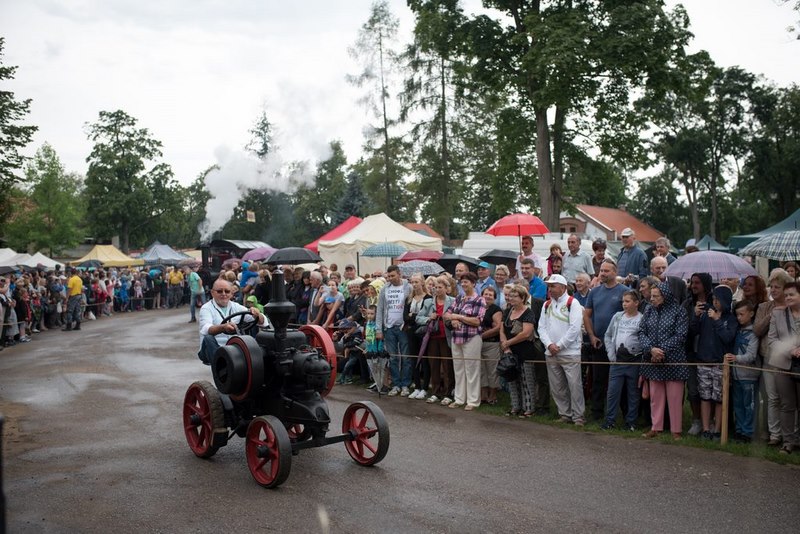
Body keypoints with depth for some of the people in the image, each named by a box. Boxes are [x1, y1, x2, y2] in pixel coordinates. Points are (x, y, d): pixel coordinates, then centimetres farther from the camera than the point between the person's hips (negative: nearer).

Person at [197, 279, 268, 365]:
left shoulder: (236, 307, 11)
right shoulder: (206, 308, -2)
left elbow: (263, 322, 5)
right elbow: (206, 329, -24)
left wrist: (257, 314, -20)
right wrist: (223, 327, -45)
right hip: (214, 349, -3)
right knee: (208, 339, -34)